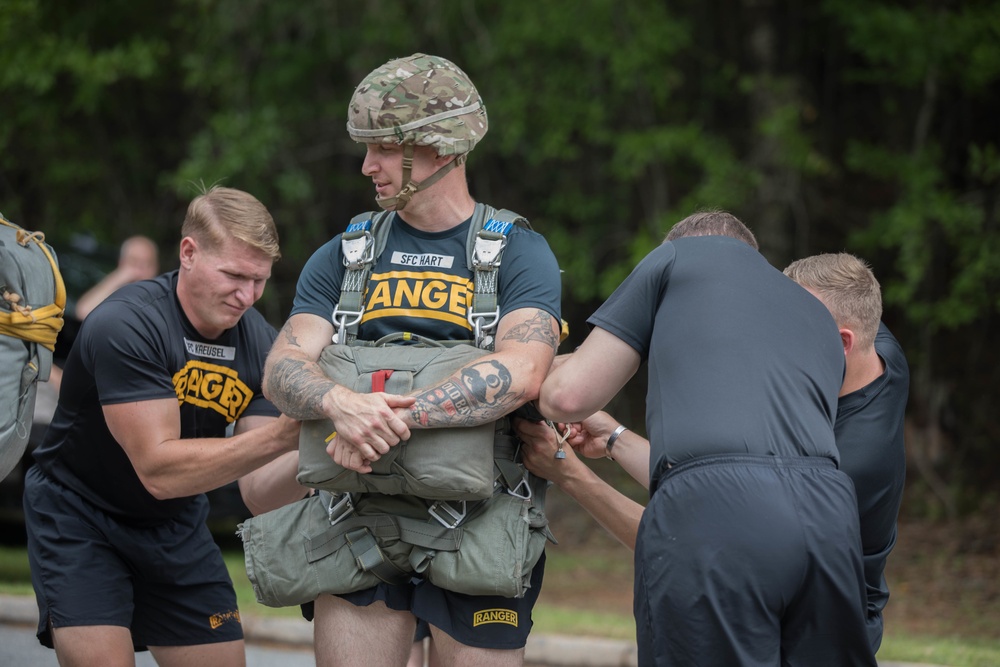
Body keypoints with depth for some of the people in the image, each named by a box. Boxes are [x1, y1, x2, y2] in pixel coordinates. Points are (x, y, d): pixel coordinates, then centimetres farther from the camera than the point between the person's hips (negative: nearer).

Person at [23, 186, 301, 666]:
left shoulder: (261, 344, -8)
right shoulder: (124, 325, -27)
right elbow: (159, 470, -32)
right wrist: (283, 434, -40)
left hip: (177, 528, 6)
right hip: (80, 520, -6)